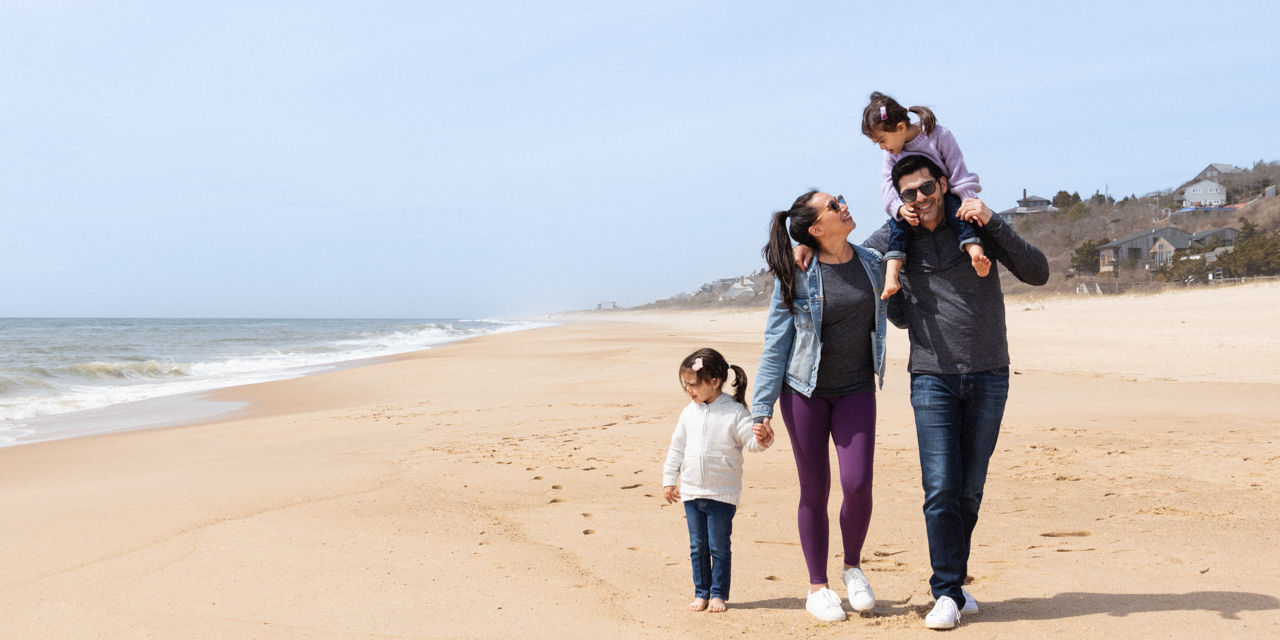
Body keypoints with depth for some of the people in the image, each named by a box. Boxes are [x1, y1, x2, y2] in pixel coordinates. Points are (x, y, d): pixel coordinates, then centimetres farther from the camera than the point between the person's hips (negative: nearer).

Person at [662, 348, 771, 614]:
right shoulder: (689, 413, 5)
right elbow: (677, 447, 13)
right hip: (691, 492, 5)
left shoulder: (734, 412, -10)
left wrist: (762, 440, -38)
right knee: (697, 546, 11)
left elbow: (750, 439, -15)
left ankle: (719, 594, 14)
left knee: (719, 546, 2)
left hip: (722, 493, -5)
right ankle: (701, 593, 21)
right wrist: (669, 480, 13)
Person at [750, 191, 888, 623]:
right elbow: (775, 343, -5)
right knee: (815, 490, 3)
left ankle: (853, 568, 16)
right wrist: (762, 408, -8)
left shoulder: (872, 263, 2)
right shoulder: (796, 275, -9)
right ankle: (817, 587, 17)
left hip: (856, 390, 2)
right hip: (805, 392, -2)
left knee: (857, 484, -11)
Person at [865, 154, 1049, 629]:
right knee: (940, 488, -9)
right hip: (932, 377, 0)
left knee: (970, 489, 6)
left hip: (989, 376, 1)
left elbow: (1037, 274, -6)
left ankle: (954, 579, 20)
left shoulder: (978, 225, 0)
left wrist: (992, 223, -16)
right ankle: (948, 594, -1)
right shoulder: (895, 237, 2)